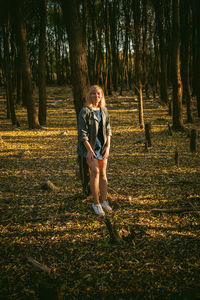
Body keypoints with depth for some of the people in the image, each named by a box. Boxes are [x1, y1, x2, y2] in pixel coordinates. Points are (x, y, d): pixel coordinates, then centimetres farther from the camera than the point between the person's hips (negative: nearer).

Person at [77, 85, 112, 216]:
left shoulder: (104, 110, 7)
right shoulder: (85, 111, -11)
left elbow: (108, 129, 10)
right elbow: (82, 132, -13)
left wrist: (108, 146, -1)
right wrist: (89, 150, -17)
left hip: (101, 145, 6)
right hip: (89, 145, -5)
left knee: (103, 173, 8)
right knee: (95, 171, -15)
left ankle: (104, 201, 19)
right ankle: (96, 203, -5)